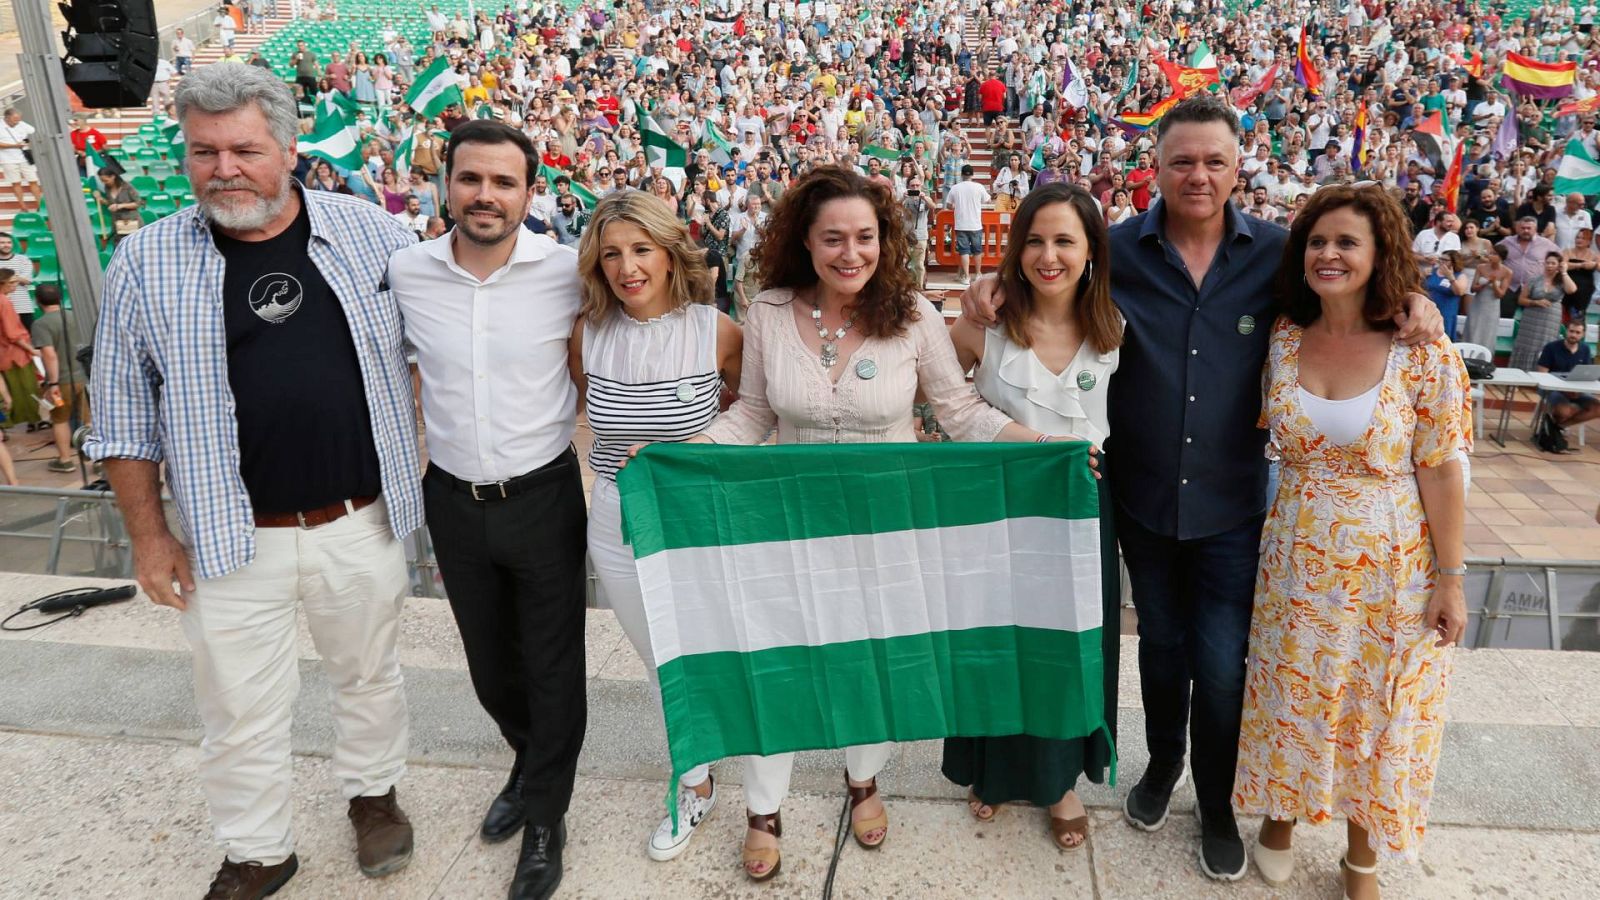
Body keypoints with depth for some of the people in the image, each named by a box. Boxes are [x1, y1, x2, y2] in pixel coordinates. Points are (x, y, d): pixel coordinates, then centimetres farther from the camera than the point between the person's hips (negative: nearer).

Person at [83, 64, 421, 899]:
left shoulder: (371, 232, -4)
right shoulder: (146, 262, -4)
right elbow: (125, 415, 2)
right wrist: (147, 533, 1)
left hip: (362, 522, 1)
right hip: (232, 541, 0)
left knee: (368, 673, 20)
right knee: (240, 711, 13)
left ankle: (373, 792, 46)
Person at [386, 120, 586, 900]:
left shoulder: (568, 272, -13)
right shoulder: (405, 272, -6)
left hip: (543, 497, -3)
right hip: (453, 501, 3)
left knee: (553, 666, 10)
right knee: (489, 664, 21)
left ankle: (546, 817, 32)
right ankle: (530, 762, 50)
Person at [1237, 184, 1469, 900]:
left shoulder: (1424, 354, -12)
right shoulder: (1281, 341, -4)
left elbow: (1441, 472, -9)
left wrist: (1450, 577, -8)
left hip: (1390, 568, -2)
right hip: (1296, 560, 2)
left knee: (1377, 708, 12)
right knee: (1290, 698, 15)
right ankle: (1282, 810, 41)